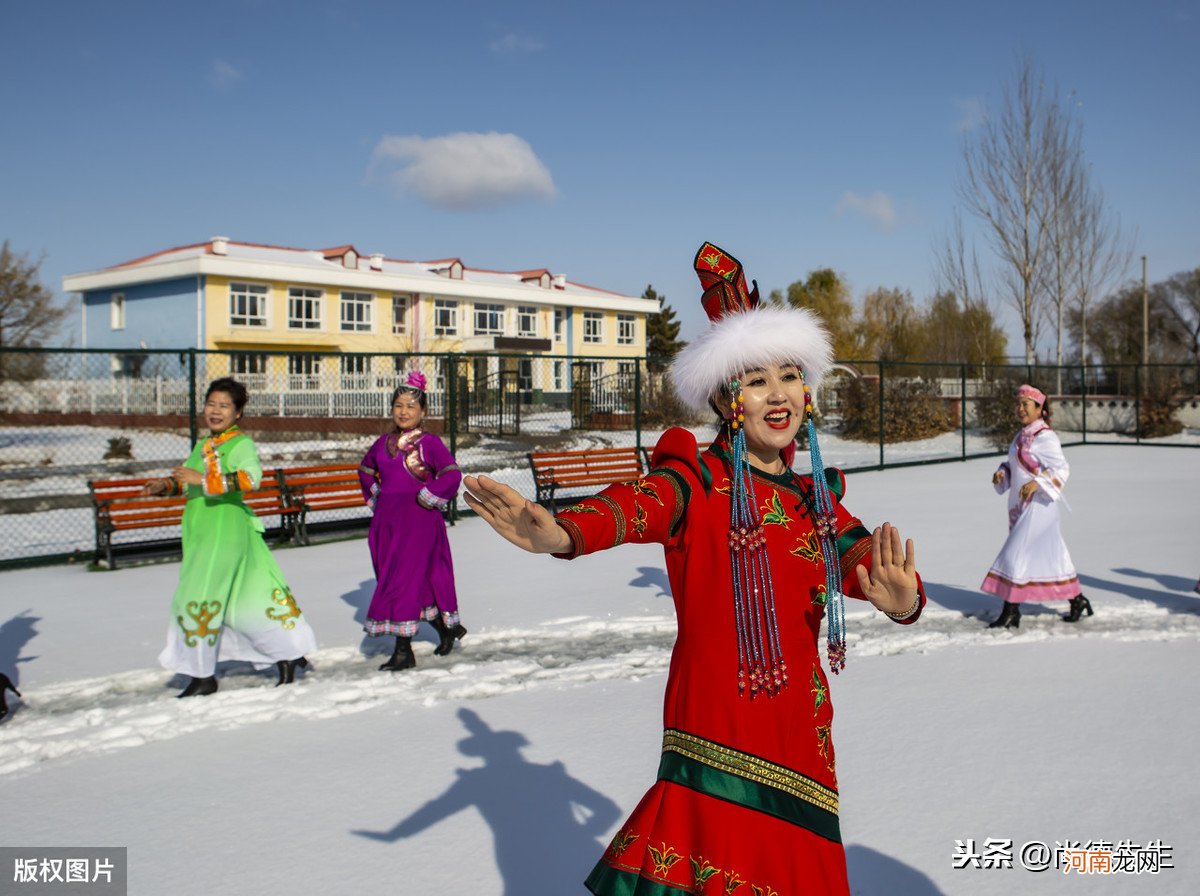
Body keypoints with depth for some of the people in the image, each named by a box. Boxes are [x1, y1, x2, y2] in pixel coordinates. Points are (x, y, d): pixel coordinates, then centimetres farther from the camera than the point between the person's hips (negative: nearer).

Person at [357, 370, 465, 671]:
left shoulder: (429, 443, -7)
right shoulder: (383, 443, 11)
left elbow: (452, 475, -18)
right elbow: (365, 470, 29)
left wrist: (427, 498, -16)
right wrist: (374, 497, 17)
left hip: (418, 521, -6)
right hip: (386, 522, 6)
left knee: (404, 581, -8)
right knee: (421, 582, 12)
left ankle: (404, 651, 0)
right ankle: (448, 626, 30)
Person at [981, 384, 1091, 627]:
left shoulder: (1045, 437, -14)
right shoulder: (1021, 436, 13)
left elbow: (1061, 469, -19)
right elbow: (1013, 465, 22)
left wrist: (1037, 483, -32)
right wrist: (1001, 473, 1)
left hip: (1038, 505, -9)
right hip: (1020, 504, 9)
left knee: (1017, 554, -10)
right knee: (1050, 555, 15)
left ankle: (1010, 612, -6)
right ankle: (1077, 600, 27)